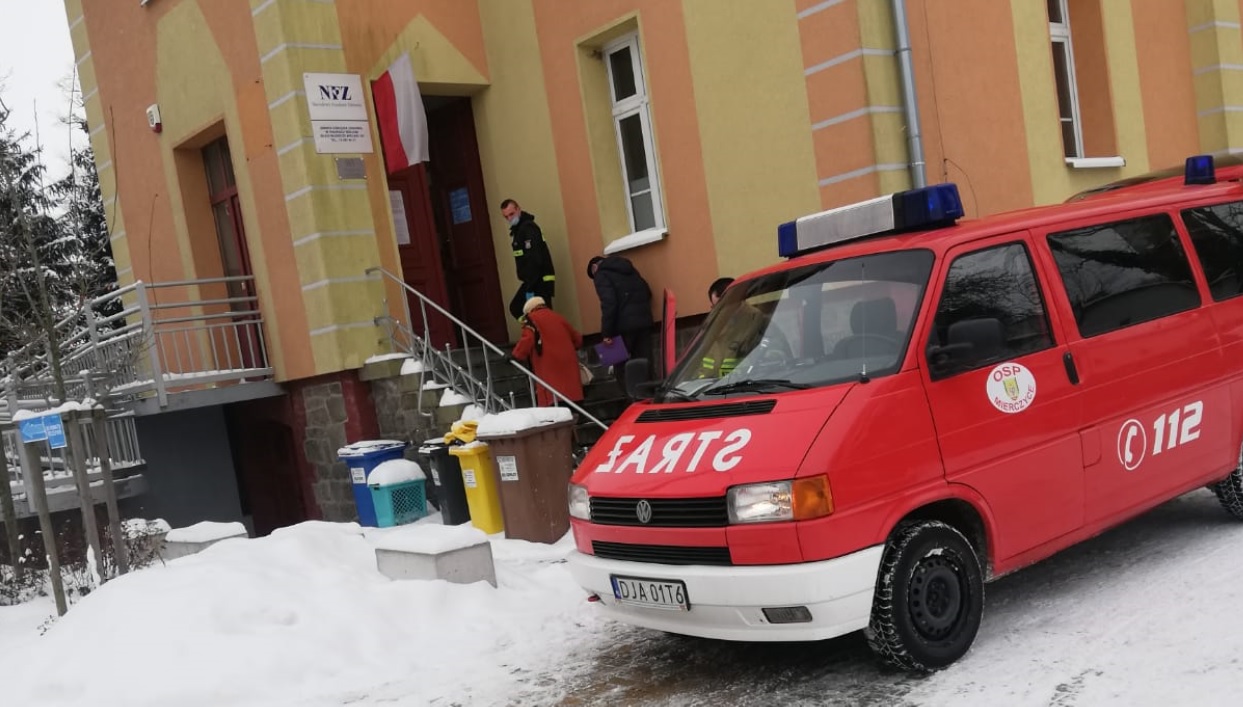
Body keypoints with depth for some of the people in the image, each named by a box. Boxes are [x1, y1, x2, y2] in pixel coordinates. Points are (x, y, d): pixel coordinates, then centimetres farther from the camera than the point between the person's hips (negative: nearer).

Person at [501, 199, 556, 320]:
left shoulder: (528, 227, -15)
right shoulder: (517, 229, 16)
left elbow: (534, 260, -23)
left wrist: (530, 287, -24)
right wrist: (527, 283, 12)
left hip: (540, 281, -10)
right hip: (531, 280, 10)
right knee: (515, 307, 11)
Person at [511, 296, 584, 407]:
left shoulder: (531, 319, 5)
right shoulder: (558, 317, 22)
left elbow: (527, 339, -13)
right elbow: (577, 339, 25)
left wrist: (516, 355, -4)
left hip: (548, 366, -6)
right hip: (568, 363, 6)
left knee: (550, 399, -12)